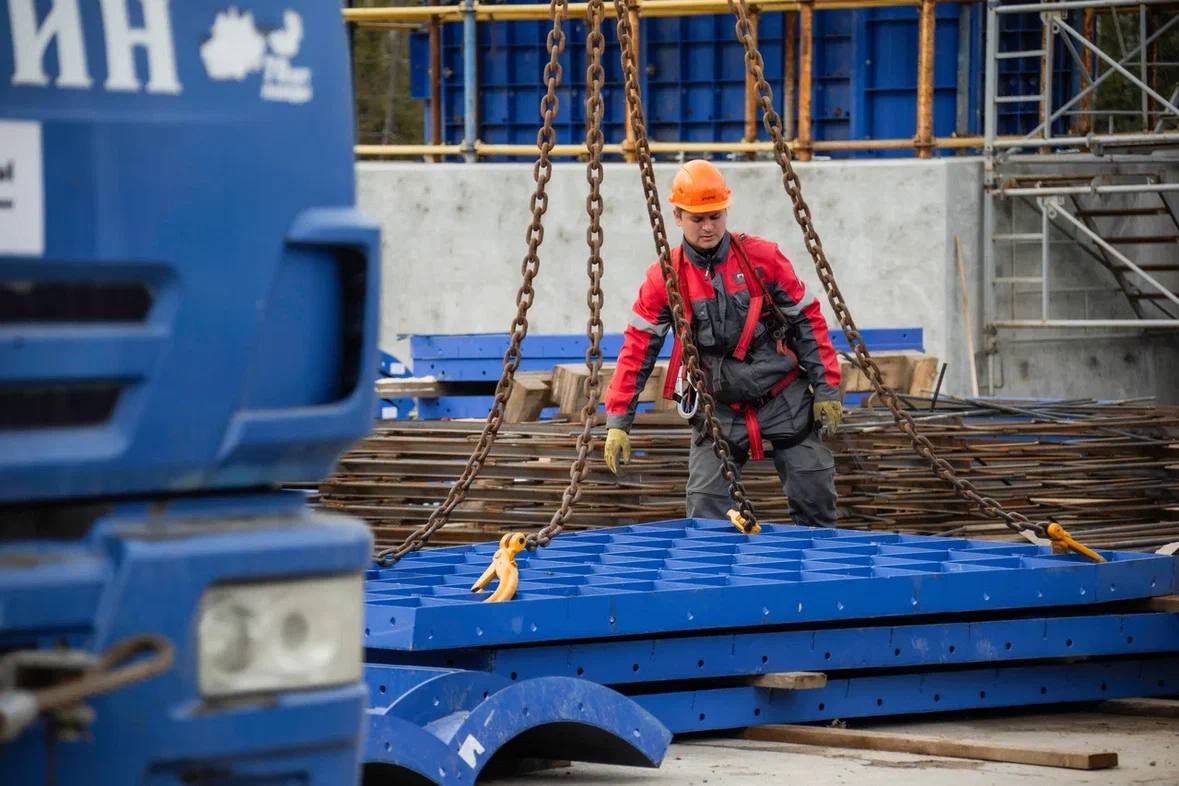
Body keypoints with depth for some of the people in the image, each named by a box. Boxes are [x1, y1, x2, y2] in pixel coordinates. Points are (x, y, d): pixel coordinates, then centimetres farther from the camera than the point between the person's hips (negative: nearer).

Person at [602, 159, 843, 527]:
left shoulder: (762, 258, -6)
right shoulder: (665, 277, -4)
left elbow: (807, 321, 0)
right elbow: (637, 348, -2)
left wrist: (827, 390, -2)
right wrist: (618, 421, -7)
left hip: (785, 401, 0)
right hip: (717, 410, 0)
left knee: (815, 504, 1)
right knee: (706, 516, -7)